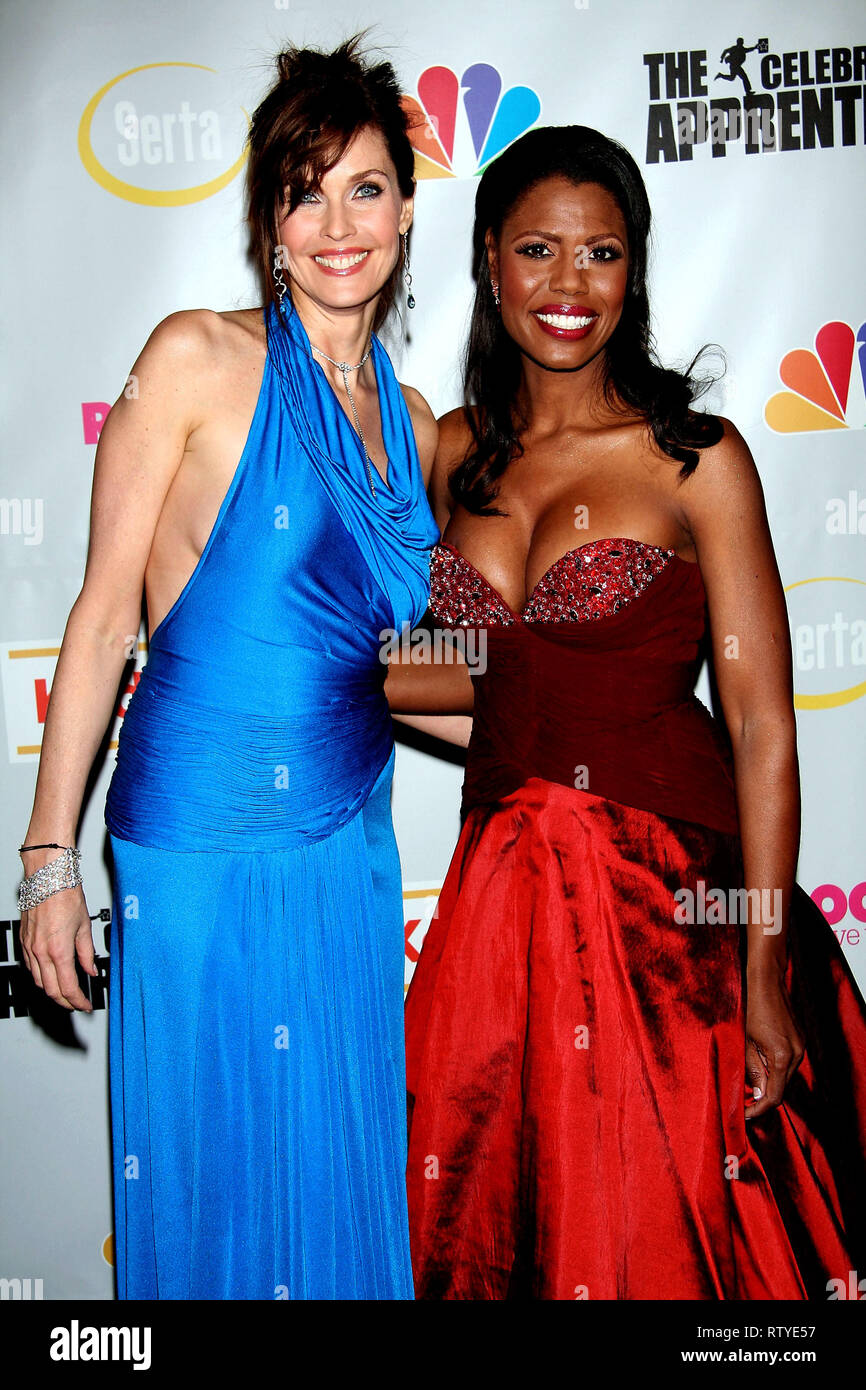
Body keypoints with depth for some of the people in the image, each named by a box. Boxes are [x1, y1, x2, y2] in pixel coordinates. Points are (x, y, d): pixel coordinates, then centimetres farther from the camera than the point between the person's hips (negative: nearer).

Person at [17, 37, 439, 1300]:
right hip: (202, 845, -5)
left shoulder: (411, 421, 10)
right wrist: (50, 857, -9)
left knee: (340, 1181, 16)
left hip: (351, 848, 5)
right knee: (212, 1182, 11)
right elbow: (104, 614, -7)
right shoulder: (200, 358, -6)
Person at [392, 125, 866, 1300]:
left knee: (663, 1229, 8)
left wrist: (765, 976, -13)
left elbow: (762, 725, -11)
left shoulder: (697, 457, -8)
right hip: (501, 884, 4)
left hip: (667, 892, -4)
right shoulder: (460, 450, 6)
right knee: (492, 1217, 13)